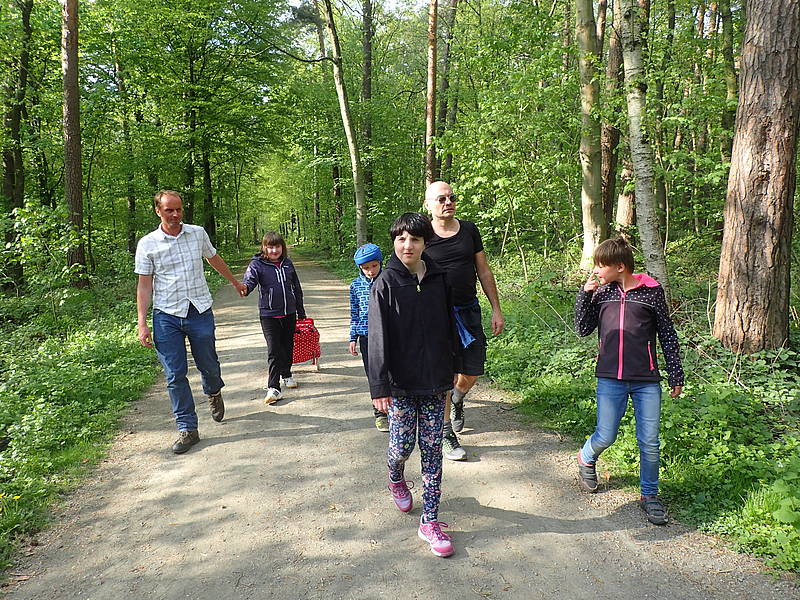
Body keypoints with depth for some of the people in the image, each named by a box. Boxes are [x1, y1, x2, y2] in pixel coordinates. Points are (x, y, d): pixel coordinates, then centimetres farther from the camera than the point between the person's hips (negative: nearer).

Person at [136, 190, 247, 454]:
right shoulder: (147, 244, -1)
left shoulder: (198, 233, 5)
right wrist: (142, 324, -5)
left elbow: (214, 259, 23)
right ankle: (187, 429, 9)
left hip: (200, 311, 2)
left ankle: (213, 393, 45)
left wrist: (235, 282, 35)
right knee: (175, 375, -1)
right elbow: (144, 285, 0)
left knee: (208, 365, 10)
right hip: (166, 316, -1)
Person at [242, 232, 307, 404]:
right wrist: (245, 287, -48)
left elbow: (296, 288, 14)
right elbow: (250, 279, -23)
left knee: (288, 346, 15)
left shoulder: (287, 264, 7)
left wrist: (301, 312, 18)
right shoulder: (257, 264, -4)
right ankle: (273, 387, -6)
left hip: (289, 313, 4)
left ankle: (286, 374, 38)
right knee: (274, 350, -9)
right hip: (269, 314, -4)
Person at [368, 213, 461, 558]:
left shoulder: (438, 279, 3)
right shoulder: (385, 284, -8)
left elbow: (449, 326, 10)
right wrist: (379, 387, -13)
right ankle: (396, 479, 40)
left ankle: (430, 522, 17)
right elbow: (378, 338, -10)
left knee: (432, 449, 6)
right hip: (401, 383, -3)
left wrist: (452, 371, 12)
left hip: (434, 381, 3)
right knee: (402, 444, 3)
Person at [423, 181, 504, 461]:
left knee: (472, 373, 8)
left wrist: (496, 310, 8)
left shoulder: (469, 230, 6)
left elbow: (484, 272, 10)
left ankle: (457, 401, 42)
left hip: (469, 311, 4)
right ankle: (447, 434, 18)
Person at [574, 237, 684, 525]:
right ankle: (586, 458, 35)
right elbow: (583, 329, 4)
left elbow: (667, 334, 5)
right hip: (610, 379, 1)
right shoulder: (601, 292, 5)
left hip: (647, 381, -1)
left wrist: (676, 374, 6)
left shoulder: (651, 291, -1)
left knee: (649, 442, 3)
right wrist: (585, 294, -5)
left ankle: (649, 495, 22)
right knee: (605, 437, 2)